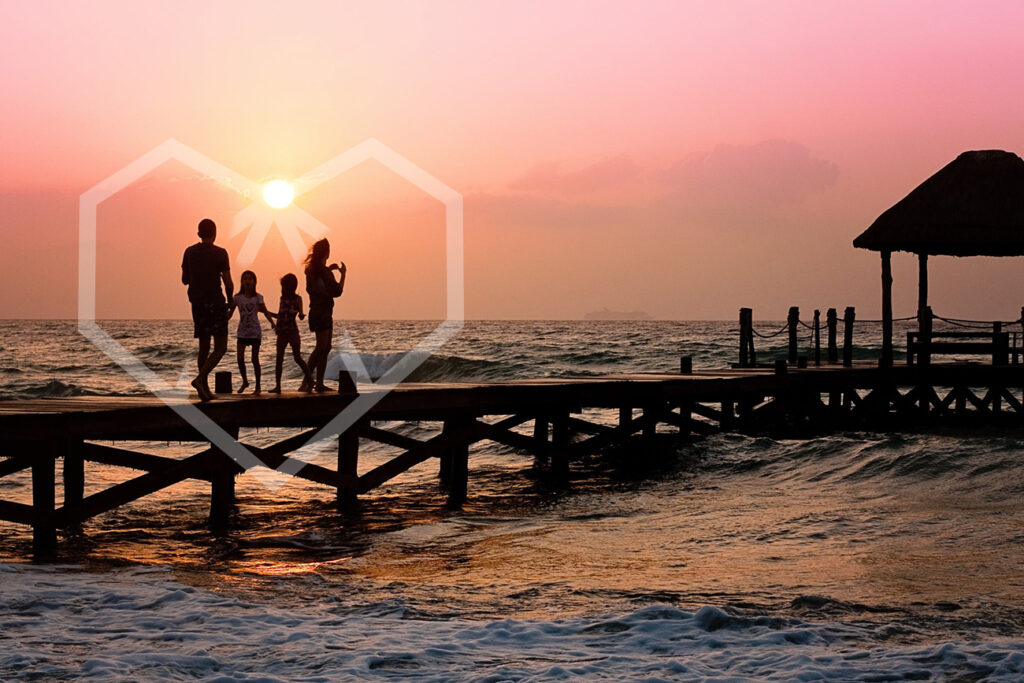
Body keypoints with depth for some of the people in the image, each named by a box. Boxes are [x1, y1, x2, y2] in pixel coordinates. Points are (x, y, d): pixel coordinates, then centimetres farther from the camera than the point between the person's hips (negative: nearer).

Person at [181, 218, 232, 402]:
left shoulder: (189, 252, 6)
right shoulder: (219, 253, -8)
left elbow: (185, 280, 13)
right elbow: (228, 283, -8)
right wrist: (230, 299, 9)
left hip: (197, 304, 5)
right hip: (215, 302, -5)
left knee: (204, 347, 13)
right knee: (220, 347, -2)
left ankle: (205, 389, 10)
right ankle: (200, 378, -21)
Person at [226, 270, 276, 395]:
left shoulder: (258, 297, -2)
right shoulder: (237, 297, 1)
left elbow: (265, 312, -5)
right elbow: (230, 313, 0)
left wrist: (272, 323, -22)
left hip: (255, 331, -2)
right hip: (242, 332, 2)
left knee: (255, 359, -1)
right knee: (240, 358, -6)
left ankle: (258, 387, 7)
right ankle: (244, 381, 17)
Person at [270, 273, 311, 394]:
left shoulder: (297, 299, -2)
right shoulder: (283, 299, 12)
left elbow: (301, 314, -11)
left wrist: (301, 315, -32)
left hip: (293, 332, -5)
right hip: (282, 333, 5)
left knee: (297, 357, -6)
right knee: (279, 358, -2)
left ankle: (308, 378, 12)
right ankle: (278, 386, -2)